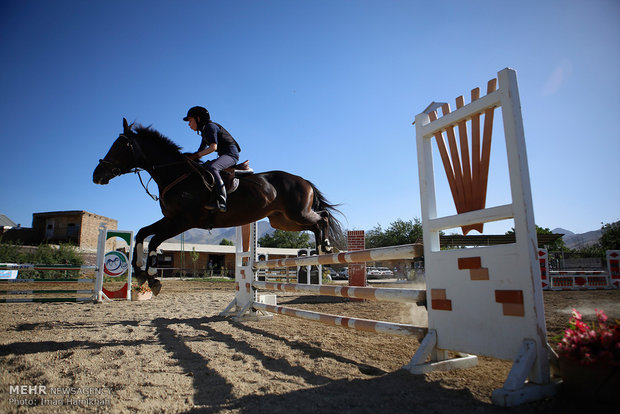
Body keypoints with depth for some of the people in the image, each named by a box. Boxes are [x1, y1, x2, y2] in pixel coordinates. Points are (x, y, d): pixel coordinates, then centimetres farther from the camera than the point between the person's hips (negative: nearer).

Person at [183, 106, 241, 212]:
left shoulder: (210, 126, -8)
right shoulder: (204, 132, 21)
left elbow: (213, 147, -19)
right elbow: (200, 152, 20)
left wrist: (196, 155, -16)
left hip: (231, 154, -11)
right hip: (224, 155, 11)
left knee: (211, 168, -34)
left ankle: (221, 202, -40)